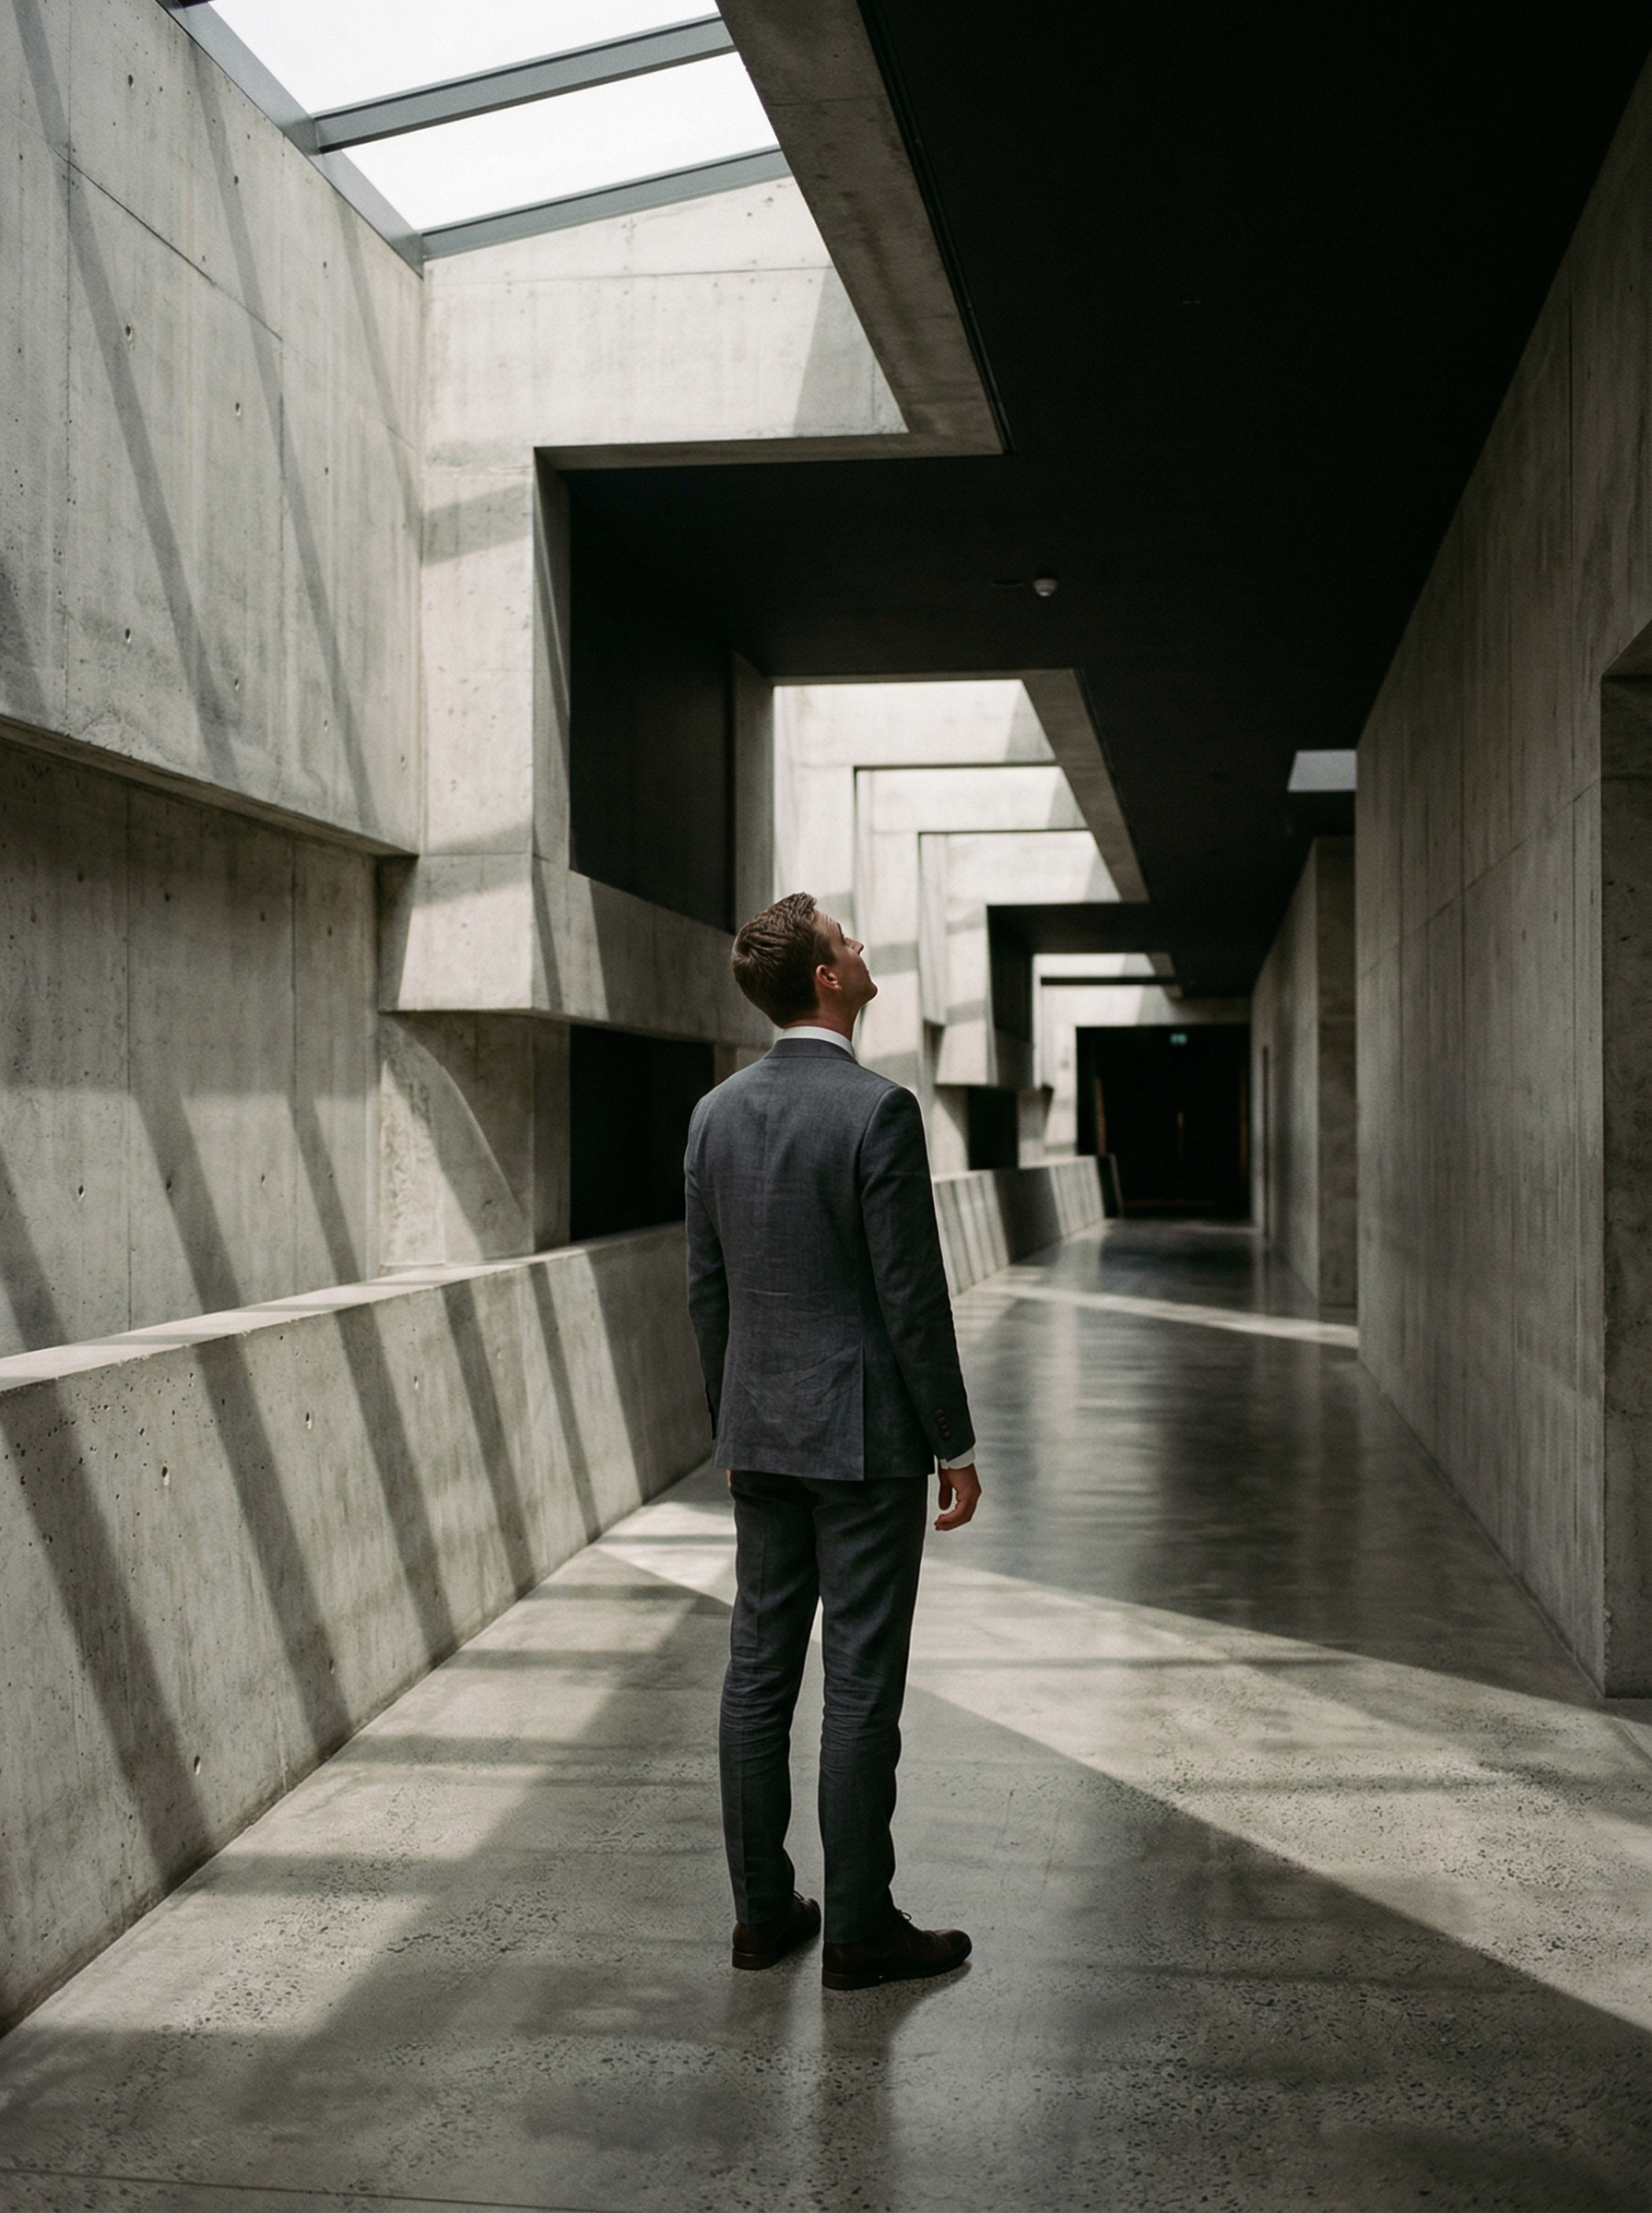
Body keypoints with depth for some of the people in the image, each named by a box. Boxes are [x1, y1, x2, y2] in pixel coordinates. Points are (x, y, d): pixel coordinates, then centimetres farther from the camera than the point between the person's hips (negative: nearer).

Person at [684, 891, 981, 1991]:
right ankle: (859, 1928, 11)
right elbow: (912, 1294, -15)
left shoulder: (718, 1112, 5)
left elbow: (706, 1288, 10)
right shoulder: (878, 1109, -16)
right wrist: (957, 1446, -7)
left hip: (761, 1433, 7)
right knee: (862, 1684, 2)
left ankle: (763, 1910, 21)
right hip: (864, 1435, -7)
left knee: (759, 1672, 11)